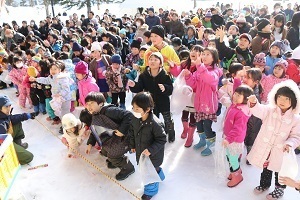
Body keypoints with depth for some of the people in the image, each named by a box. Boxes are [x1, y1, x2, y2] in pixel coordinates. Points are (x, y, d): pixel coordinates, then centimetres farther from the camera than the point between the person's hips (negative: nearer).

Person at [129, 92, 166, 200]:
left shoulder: (155, 123, -34)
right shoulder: (135, 119, -14)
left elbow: (162, 139, -24)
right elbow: (132, 132, 4)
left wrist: (150, 150, -30)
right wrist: (132, 145, 12)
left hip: (152, 155, -6)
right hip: (140, 152, 6)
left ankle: (150, 190, 43)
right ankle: (159, 176, 61)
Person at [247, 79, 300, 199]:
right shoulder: (269, 110, -9)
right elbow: (259, 110, -30)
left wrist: (290, 144, -23)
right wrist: (254, 103, -52)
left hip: (280, 152, -2)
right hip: (264, 148, 2)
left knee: (280, 171, 17)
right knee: (265, 168, 23)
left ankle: (280, 189, 42)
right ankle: (264, 184, 48)